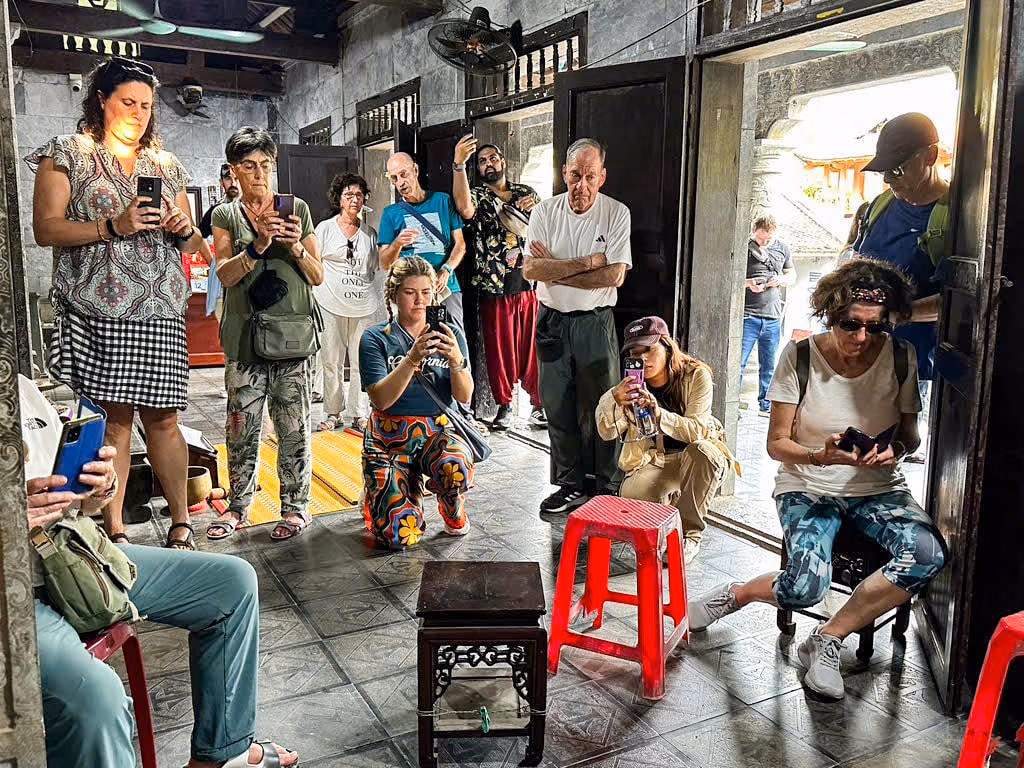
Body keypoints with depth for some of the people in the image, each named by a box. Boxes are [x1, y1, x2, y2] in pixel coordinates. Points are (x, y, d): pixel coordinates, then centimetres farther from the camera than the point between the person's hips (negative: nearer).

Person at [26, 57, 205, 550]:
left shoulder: (166, 165, 19)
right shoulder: (68, 155, 7)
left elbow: (191, 244, 23)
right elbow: (45, 229, -3)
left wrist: (183, 229, 0)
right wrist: (114, 226, -15)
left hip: (160, 310, 3)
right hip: (98, 310, -3)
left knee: (162, 417, 1)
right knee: (113, 415, -1)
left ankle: (180, 523, 11)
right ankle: (114, 530, 9)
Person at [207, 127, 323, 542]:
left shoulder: (297, 208, 9)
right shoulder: (226, 215, 10)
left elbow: (318, 276, 7)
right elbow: (225, 274, -3)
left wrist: (295, 246, -11)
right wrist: (259, 244, -18)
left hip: (292, 333, -1)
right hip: (244, 336, 1)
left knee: (293, 428, 2)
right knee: (242, 428, 6)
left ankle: (296, 505, 14)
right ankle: (239, 504, 21)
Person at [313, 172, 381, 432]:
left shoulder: (370, 232, 13)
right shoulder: (325, 228, 6)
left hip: (364, 305, 2)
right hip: (331, 304, -2)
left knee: (361, 362, 1)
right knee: (332, 360, 1)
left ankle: (359, 414, 10)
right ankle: (333, 412, 13)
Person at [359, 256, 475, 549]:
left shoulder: (449, 335, 5)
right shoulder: (375, 338, -1)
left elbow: (464, 397, -5)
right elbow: (381, 399, -14)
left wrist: (456, 360, -24)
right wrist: (412, 359, -27)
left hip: (438, 430, 1)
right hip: (389, 437, -1)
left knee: (456, 467, -37)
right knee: (401, 536, -15)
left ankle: (454, 513, 2)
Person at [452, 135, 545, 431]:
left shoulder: (527, 193, 15)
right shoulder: (478, 195, 4)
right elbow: (465, 209, -21)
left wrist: (537, 210, -3)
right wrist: (459, 164, -29)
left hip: (531, 284, 2)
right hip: (495, 287, -2)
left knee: (534, 347, 4)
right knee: (500, 349, 5)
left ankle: (539, 403, 15)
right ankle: (504, 405, 18)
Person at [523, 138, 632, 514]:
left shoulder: (616, 213, -4)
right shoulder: (545, 211, 1)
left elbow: (615, 275, -13)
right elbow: (530, 269, -10)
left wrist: (556, 270, -12)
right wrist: (586, 263, -14)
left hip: (595, 323, -2)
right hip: (552, 321, 2)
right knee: (558, 407, 8)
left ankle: (607, 489, 14)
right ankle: (570, 485, 21)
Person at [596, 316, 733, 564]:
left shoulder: (696, 375, -13)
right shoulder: (633, 384, -5)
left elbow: (697, 430, -23)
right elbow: (606, 432, -13)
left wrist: (658, 413, -42)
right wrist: (614, 399, -35)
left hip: (698, 460, -1)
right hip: (654, 462, 1)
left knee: (702, 451, -37)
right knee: (630, 499, -29)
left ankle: (689, 534, -16)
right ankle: (671, 501, 8)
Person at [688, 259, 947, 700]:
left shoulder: (900, 359, -5)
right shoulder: (801, 357, -12)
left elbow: (910, 434, 8)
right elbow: (777, 444, -7)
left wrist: (896, 449, -16)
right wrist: (821, 457, -27)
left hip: (878, 488, 3)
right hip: (807, 488, -3)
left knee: (928, 555, -28)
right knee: (806, 587, -29)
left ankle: (828, 639, -10)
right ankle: (732, 596, 6)